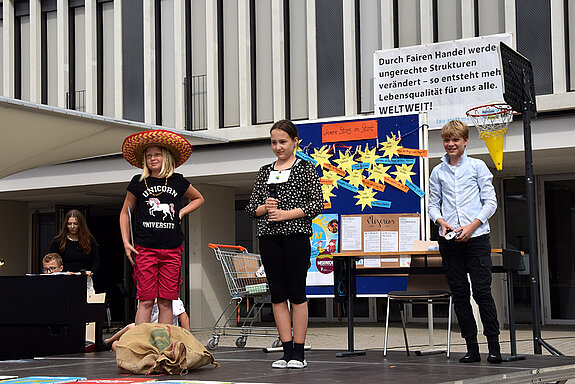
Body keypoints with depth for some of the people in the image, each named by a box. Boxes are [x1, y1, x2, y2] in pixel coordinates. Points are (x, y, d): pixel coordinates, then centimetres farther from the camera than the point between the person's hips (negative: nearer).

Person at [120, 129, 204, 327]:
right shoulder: (138, 182, 6)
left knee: (166, 302, 2)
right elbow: (125, 212, 15)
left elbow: (198, 198, 28)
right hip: (145, 249, -1)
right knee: (146, 301, -5)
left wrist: (181, 212, 11)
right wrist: (126, 242, 6)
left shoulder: (178, 181, 9)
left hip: (172, 250, 1)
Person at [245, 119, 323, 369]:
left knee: (297, 293, -3)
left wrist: (287, 214, -12)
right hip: (269, 237, 4)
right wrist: (264, 208, -6)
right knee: (277, 294, 3)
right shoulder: (265, 172, 16)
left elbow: (317, 204, -4)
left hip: (296, 235, -4)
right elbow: (251, 207, 15)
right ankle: (287, 351, 8)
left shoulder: (305, 168, 4)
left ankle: (298, 353, 1)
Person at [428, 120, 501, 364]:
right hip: (449, 240, 3)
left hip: (476, 236, -3)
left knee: (482, 291, -8)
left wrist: (473, 225, -10)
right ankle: (472, 348, 8)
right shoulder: (438, 172, 12)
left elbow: (490, 201, 3)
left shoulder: (477, 167, 5)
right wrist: (441, 222, -6)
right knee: (459, 293, 3)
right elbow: (433, 204, 15)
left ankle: (494, 346, -2)